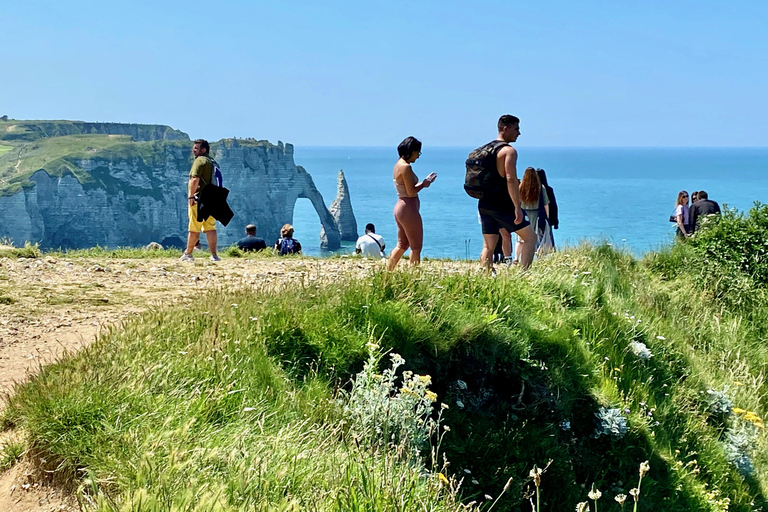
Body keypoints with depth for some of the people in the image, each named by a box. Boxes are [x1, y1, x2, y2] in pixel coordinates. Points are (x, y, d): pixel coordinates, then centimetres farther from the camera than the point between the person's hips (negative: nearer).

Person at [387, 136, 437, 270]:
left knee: (402, 245, 16)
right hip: (408, 209, -10)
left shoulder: (399, 165, 13)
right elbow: (411, 192, -20)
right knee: (416, 246, -1)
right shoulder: (406, 167, -17)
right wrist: (424, 183, -5)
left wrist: (424, 182, 8)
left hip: (400, 207, 10)